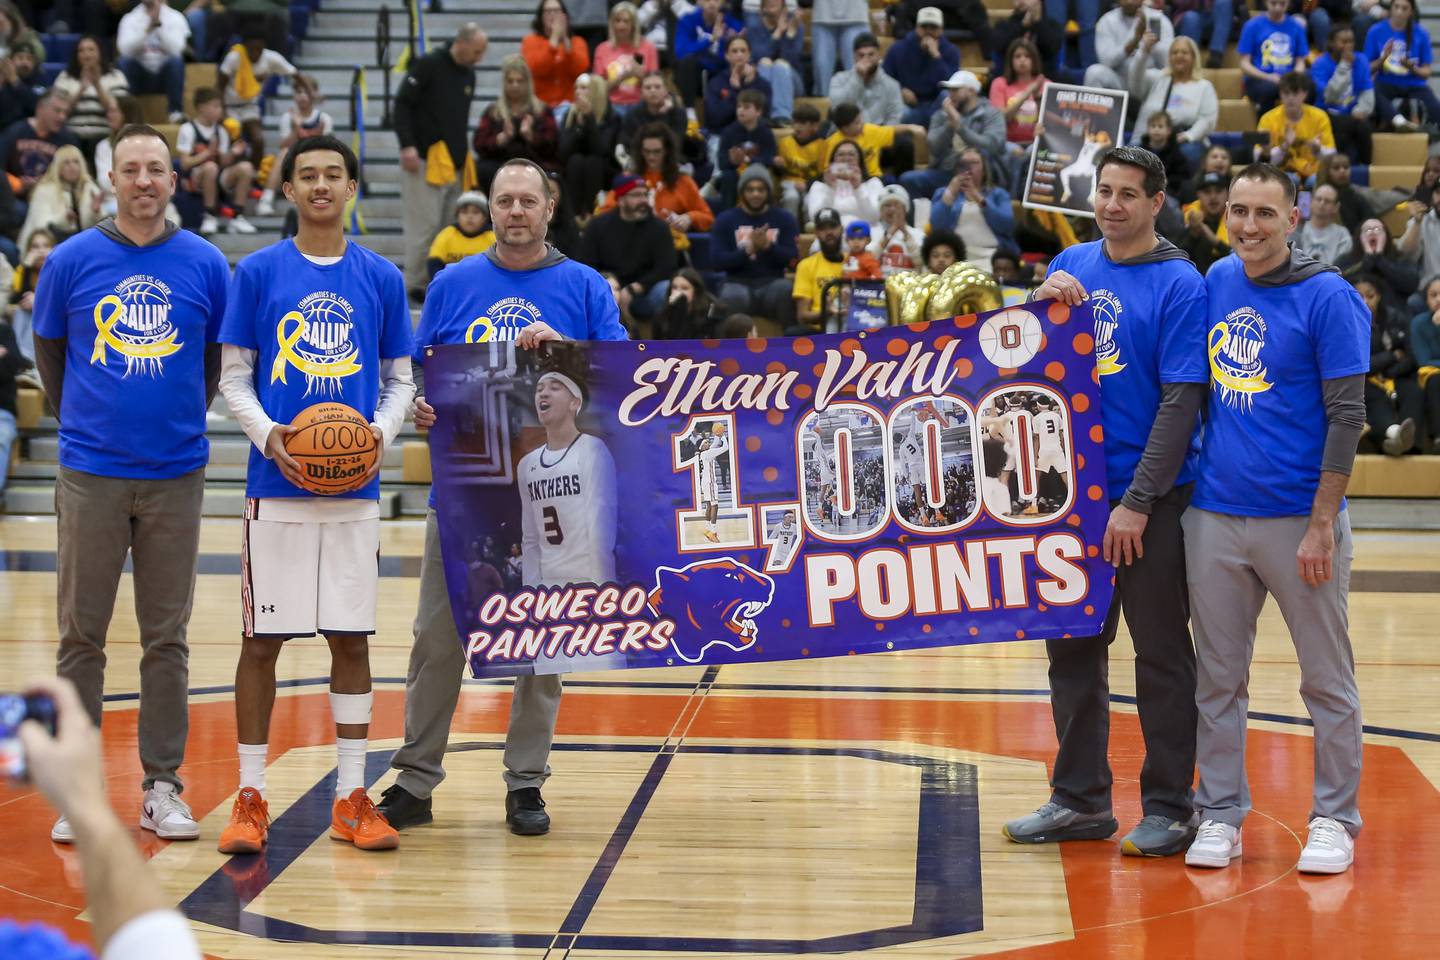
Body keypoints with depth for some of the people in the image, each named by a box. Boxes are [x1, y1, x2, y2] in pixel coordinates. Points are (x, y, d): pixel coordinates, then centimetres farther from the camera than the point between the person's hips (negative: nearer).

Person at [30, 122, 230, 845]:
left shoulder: (205, 264, 2)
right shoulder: (72, 261, 1)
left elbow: (222, 357, 13)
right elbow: (48, 352, 13)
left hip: (175, 474, 1)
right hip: (91, 474, 0)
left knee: (167, 637, 6)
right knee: (81, 635, 3)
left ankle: (162, 787, 13)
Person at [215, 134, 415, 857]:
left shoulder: (381, 278, 7)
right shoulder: (258, 272, 3)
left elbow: (400, 379, 11)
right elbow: (235, 377, 3)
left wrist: (383, 431, -9)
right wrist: (268, 436, -14)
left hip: (354, 486, 2)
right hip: (276, 485, -1)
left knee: (351, 638, 4)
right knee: (262, 638, 1)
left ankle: (351, 798, 12)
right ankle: (250, 799, 9)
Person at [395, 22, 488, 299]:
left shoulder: (469, 73, 14)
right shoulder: (428, 65, -8)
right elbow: (402, 104, -11)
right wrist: (407, 145, -18)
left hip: (453, 162, 7)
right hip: (425, 160, -7)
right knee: (425, 223, -8)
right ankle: (414, 284, 0)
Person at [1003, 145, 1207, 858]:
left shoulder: (1180, 284, -8)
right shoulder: (1073, 266, 9)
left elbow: (1181, 400, -12)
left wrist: (1137, 503, -17)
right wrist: (1042, 302, -8)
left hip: (1151, 500, -6)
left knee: (1161, 654, 3)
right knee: (1073, 648, 11)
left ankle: (1169, 807, 13)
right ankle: (1080, 800, 22)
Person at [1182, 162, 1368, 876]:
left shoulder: (1329, 298, -7)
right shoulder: (1216, 282, 9)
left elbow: (1346, 415, -9)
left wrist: (1322, 524, -14)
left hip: (1297, 518, -5)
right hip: (1214, 515, 5)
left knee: (1327, 679, 5)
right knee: (1218, 677, 9)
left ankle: (1334, 819, 15)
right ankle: (1220, 812, 18)